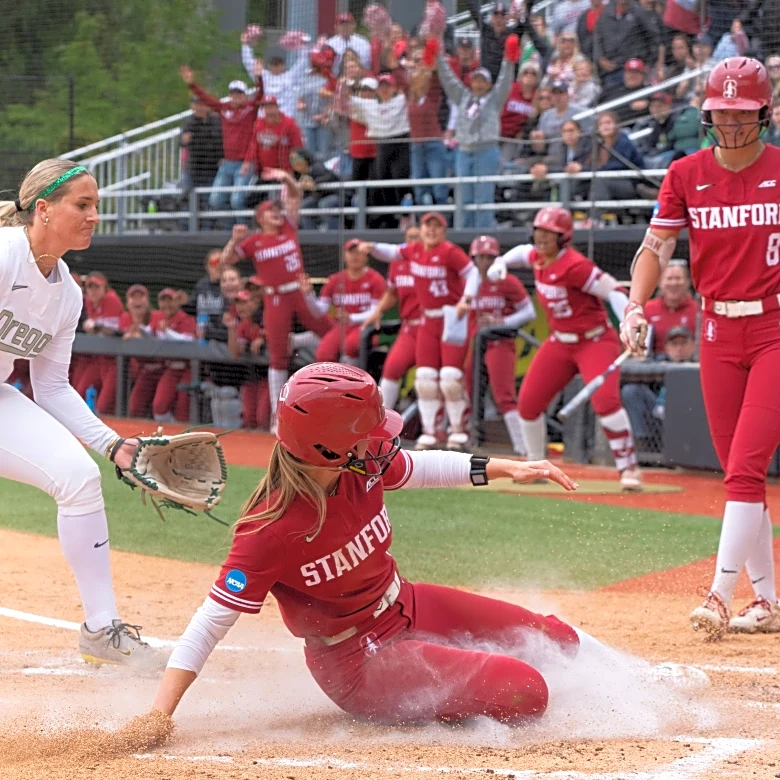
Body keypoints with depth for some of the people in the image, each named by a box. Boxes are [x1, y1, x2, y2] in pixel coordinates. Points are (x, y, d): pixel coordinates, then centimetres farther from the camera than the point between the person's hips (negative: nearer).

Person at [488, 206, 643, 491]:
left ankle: (628, 468, -19)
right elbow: (524, 251, 24)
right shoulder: (538, 258, -1)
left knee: (605, 400, -28)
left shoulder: (574, 266, -25)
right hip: (560, 344, 8)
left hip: (595, 342, -8)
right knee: (527, 403, 6)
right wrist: (502, 262, 4)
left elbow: (613, 291, -27)